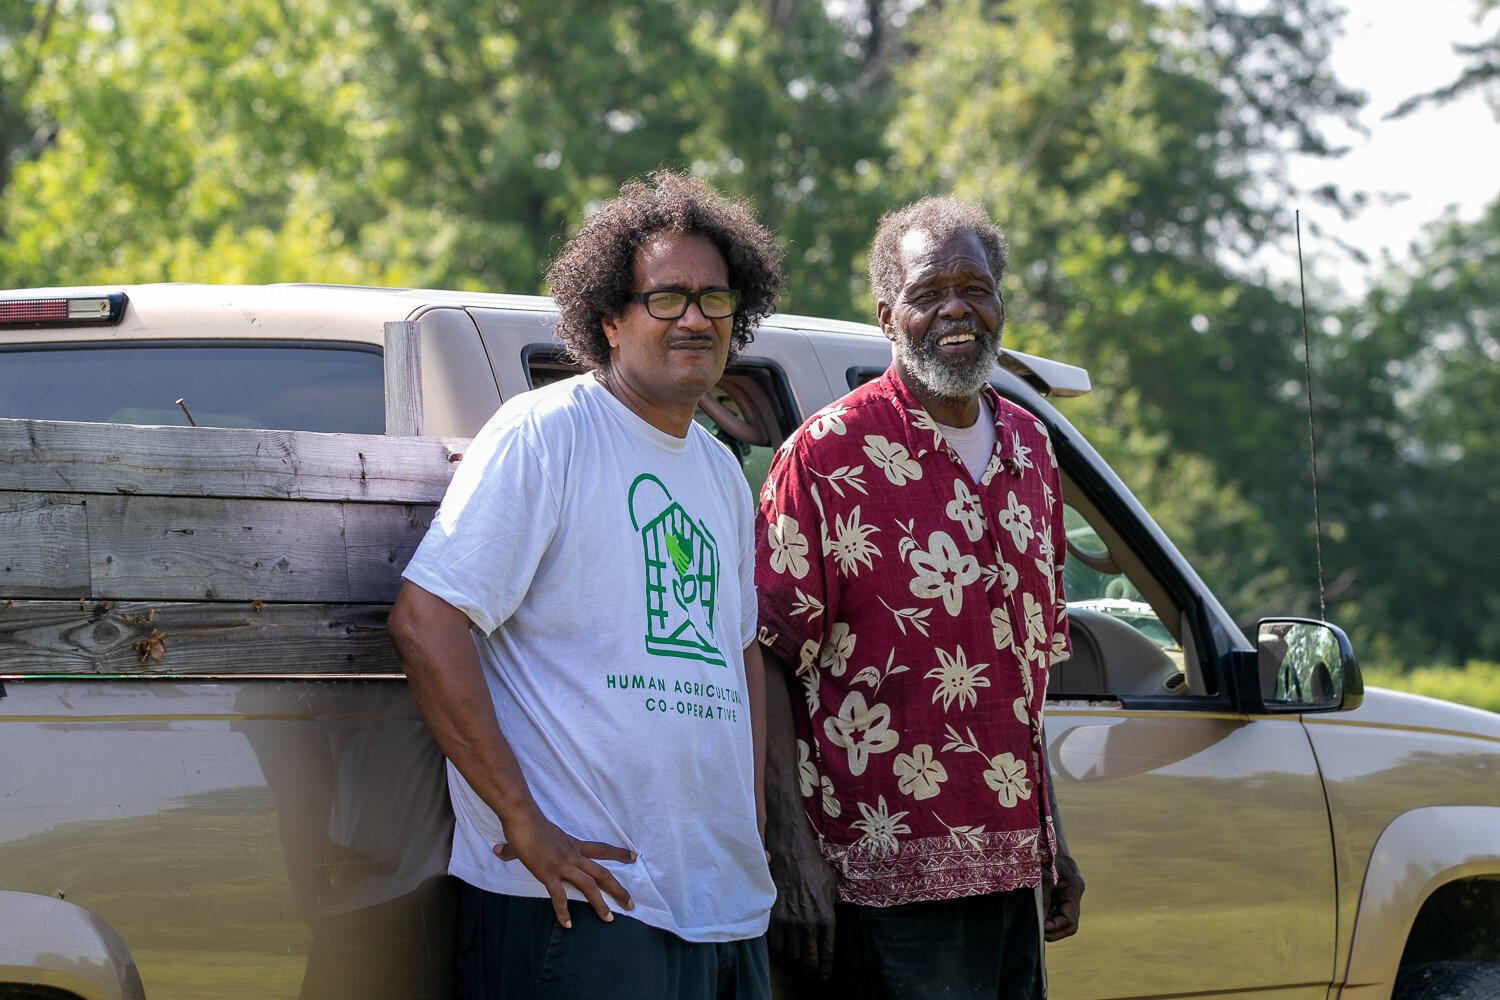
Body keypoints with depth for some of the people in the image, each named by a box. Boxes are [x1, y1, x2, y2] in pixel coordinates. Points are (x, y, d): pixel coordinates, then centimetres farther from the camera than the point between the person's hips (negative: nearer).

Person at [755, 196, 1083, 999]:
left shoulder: (1030, 450, 14)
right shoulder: (830, 455, -7)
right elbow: (764, 659, -11)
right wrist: (792, 854, -18)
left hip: (1012, 868, 7)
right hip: (892, 877, -7)